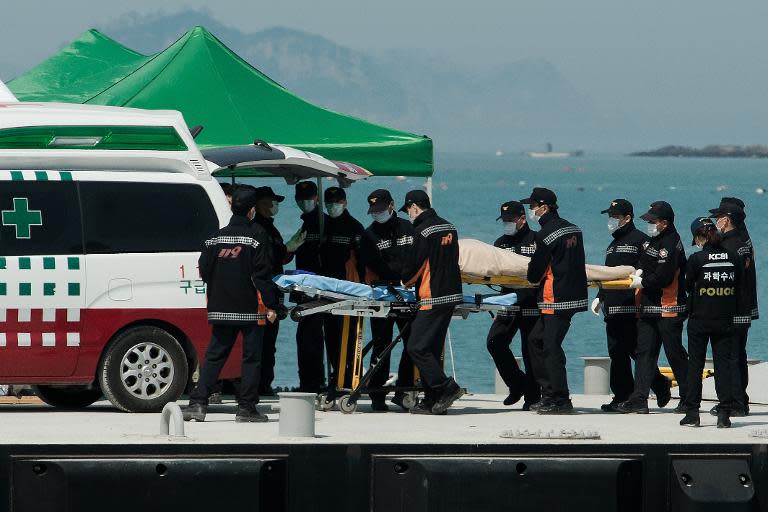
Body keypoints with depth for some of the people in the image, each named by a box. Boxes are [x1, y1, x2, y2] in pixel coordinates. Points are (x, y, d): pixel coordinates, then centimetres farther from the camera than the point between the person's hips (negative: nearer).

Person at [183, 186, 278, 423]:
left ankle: (198, 403, -1)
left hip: (221, 308, 4)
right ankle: (246, 408, 3)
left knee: (214, 356, 8)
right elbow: (262, 276, -11)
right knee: (251, 357, 4)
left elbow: (204, 271, 10)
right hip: (251, 310, -4)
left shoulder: (215, 239, 6)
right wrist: (270, 305, -7)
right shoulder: (255, 240, -9)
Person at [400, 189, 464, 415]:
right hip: (452, 293, 9)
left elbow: (413, 265, -10)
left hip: (433, 298, -9)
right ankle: (432, 401, 9)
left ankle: (447, 388, -11)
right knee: (432, 349, 11)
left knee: (416, 347, -7)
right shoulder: (449, 227, 14)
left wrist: (405, 281, 13)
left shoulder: (423, 231, -13)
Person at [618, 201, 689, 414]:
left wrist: (641, 282, -11)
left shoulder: (670, 244, -17)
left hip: (669, 309, -10)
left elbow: (663, 277, -24)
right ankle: (639, 398, 2)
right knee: (644, 351, 4)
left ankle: (688, 399, 9)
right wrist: (640, 271, 5)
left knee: (675, 354, -1)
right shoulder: (655, 239, 13)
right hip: (649, 307, 10)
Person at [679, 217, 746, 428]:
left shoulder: (696, 259, -11)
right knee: (724, 363, 5)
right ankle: (724, 414, 0)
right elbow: (740, 289, 5)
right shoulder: (733, 258, -2)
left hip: (699, 319, -2)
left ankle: (692, 413, 8)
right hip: (726, 321, 2)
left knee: (695, 364, 7)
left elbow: (688, 285, 0)